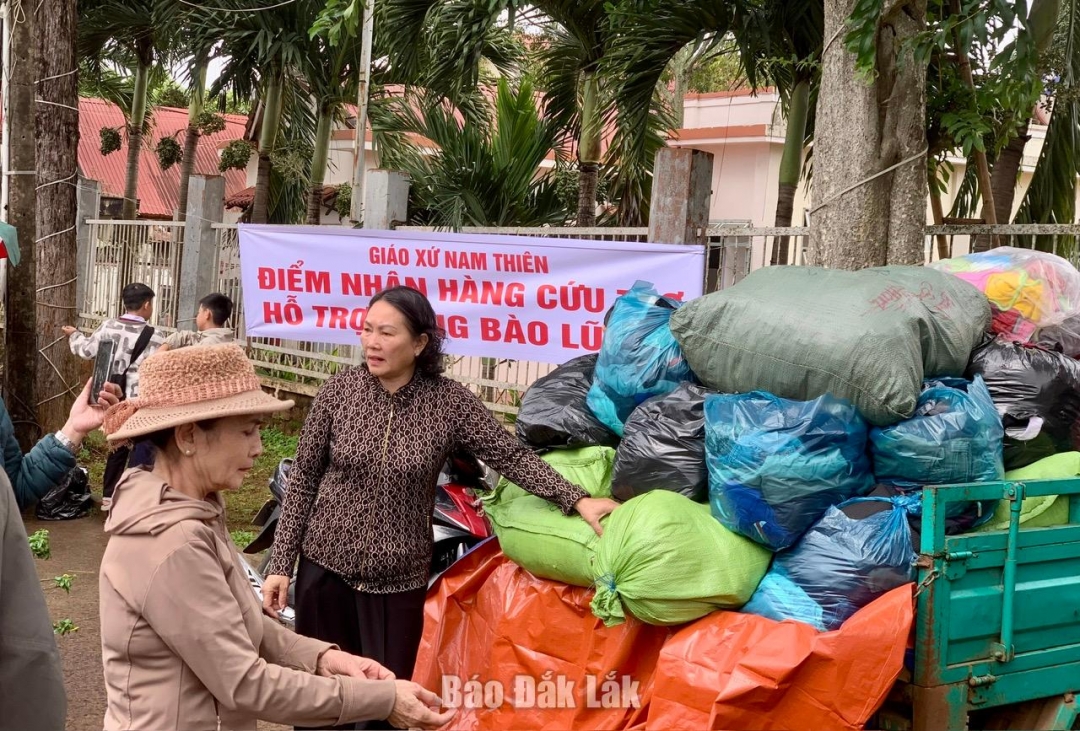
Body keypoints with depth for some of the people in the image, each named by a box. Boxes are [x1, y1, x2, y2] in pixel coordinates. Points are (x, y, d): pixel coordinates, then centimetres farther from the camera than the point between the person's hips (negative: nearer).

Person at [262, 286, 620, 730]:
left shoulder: (450, 402, -8)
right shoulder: (339, 391, -5)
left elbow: (511, 456, -7)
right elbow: (303, 480, 0)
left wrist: (575, 499, -19)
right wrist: (281, 564, -1)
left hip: (399, 579, -1)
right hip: (326, 567, 1)